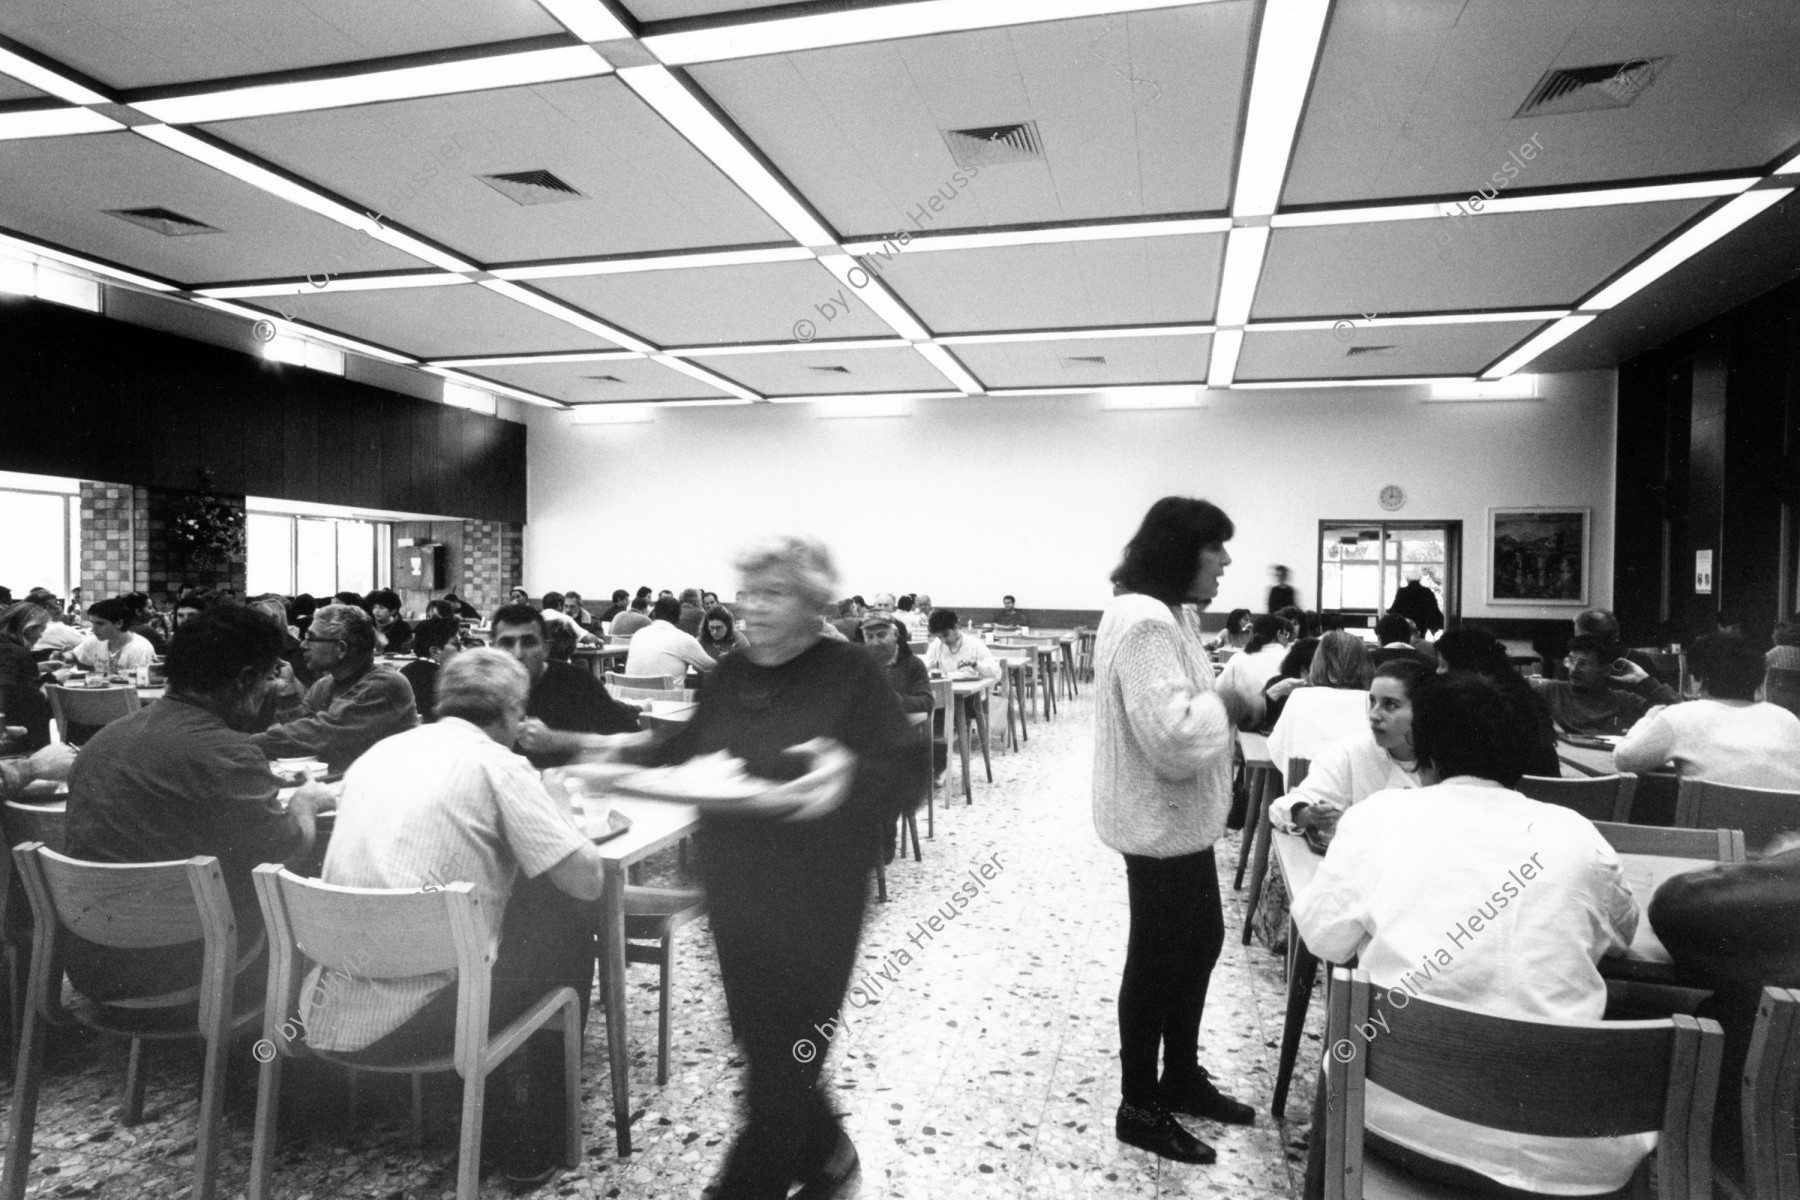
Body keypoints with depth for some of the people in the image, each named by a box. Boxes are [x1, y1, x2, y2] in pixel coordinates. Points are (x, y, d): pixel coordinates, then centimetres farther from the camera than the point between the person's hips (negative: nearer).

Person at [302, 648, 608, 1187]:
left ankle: (491, 1103, 34)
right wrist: (552, 804, 6)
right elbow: (586, 880, -11)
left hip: (322, 1015, 7)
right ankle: (533, 1144, 22)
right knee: (569, 941, 15)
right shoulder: (497, 764, -8)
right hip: (411, 1022, -7)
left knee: (511, 922, 27)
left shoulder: (378, 752, 11)